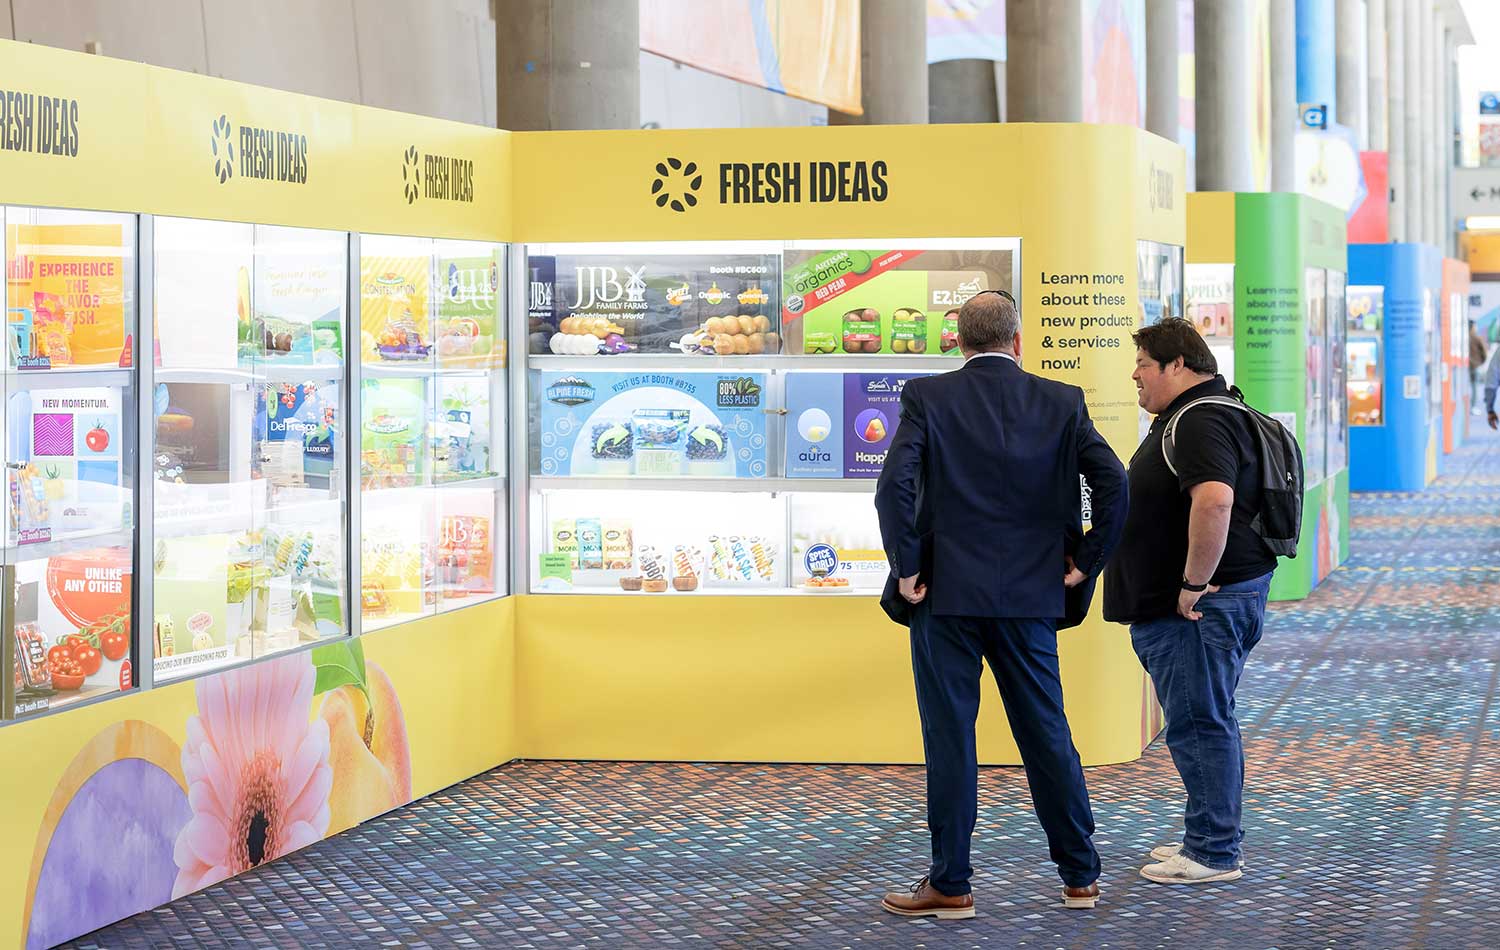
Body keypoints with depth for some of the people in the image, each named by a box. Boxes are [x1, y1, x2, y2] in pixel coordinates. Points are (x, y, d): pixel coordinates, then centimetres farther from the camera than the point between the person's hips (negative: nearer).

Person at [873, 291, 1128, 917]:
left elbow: (895, 484, -16)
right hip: (1031, 595, 3)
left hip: (945, 593, -2)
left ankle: (950, 885, 7)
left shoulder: (927, 398, -3)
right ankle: (1080, 876, 19)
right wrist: (1086, 564, 2)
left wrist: (906, 568, -7)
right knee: (1047, 734, 12)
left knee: (949, 739, 3)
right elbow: (1112, 483, -6)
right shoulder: (1061, 402, 3)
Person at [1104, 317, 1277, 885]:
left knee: (1199, 723, -6)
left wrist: (1193, 584, -27)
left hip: (1197, 604, -11)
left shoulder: (1202, 422, -18)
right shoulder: (1188, 417, 18)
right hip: (1186, 603, 11)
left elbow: (1214, 501, -34)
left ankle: (1213, 854, -1)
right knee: (1206, 721, 16)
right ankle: (1211, 837, 25)